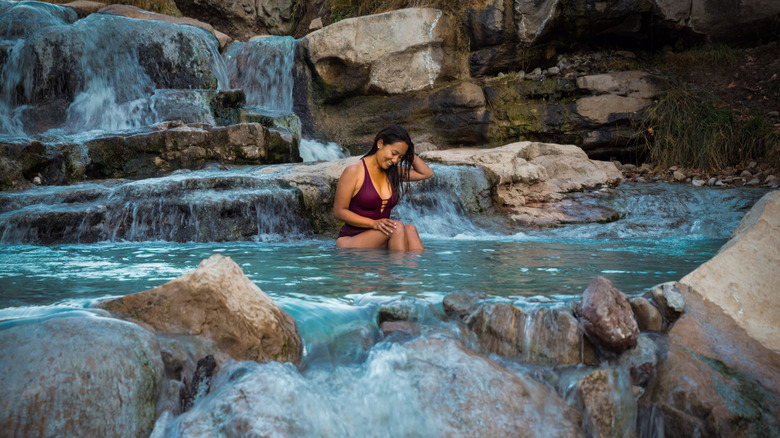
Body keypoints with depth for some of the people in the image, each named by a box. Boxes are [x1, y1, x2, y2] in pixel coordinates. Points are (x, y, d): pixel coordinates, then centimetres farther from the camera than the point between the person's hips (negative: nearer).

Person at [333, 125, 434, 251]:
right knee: (397, 227, -29)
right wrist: (373, 223, -20)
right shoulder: (354, 171, -7)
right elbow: (339, 212, -9)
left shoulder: (393, 172, 12)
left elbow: (426, 173, 23)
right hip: (350, 241, -5)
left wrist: (410, 155, 8)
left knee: (410, 229, -25)